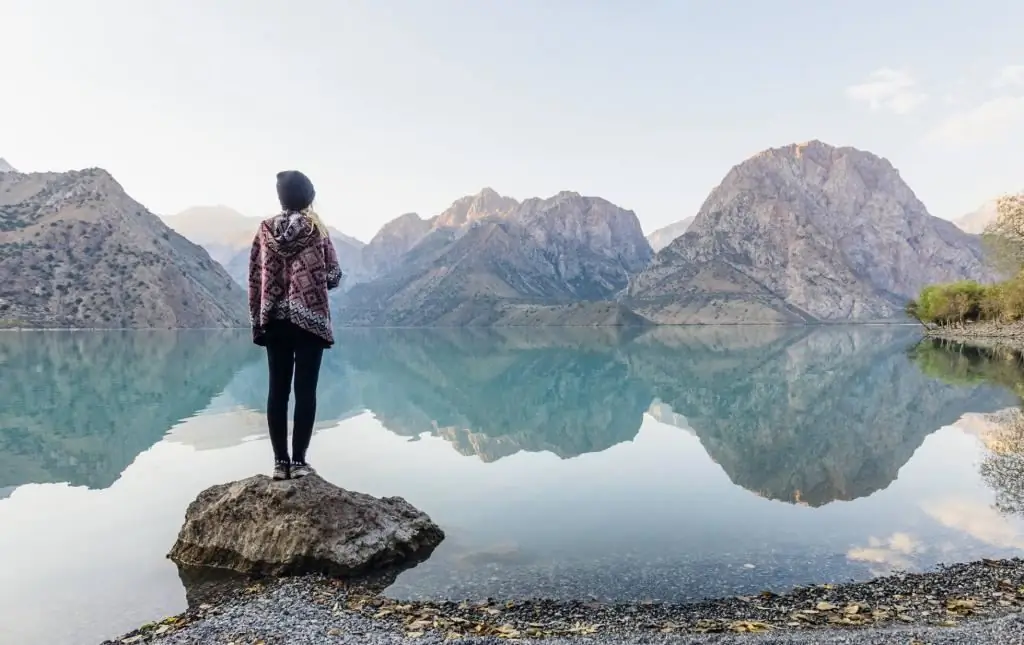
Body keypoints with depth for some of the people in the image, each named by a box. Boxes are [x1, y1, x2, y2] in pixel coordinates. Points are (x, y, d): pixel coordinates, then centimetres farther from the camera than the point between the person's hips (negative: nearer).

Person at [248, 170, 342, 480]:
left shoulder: (265, 229, 3)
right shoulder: (317, 228, -3)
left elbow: (254, 277, 3)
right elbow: (334, 276, -3)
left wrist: (256, 318, 10)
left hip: (275, 321, 3)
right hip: (310, 319, -2)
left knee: (277, 390, 6)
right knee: (305, 390, 0)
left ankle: (280, 461, 9)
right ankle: (299, 460, 1)